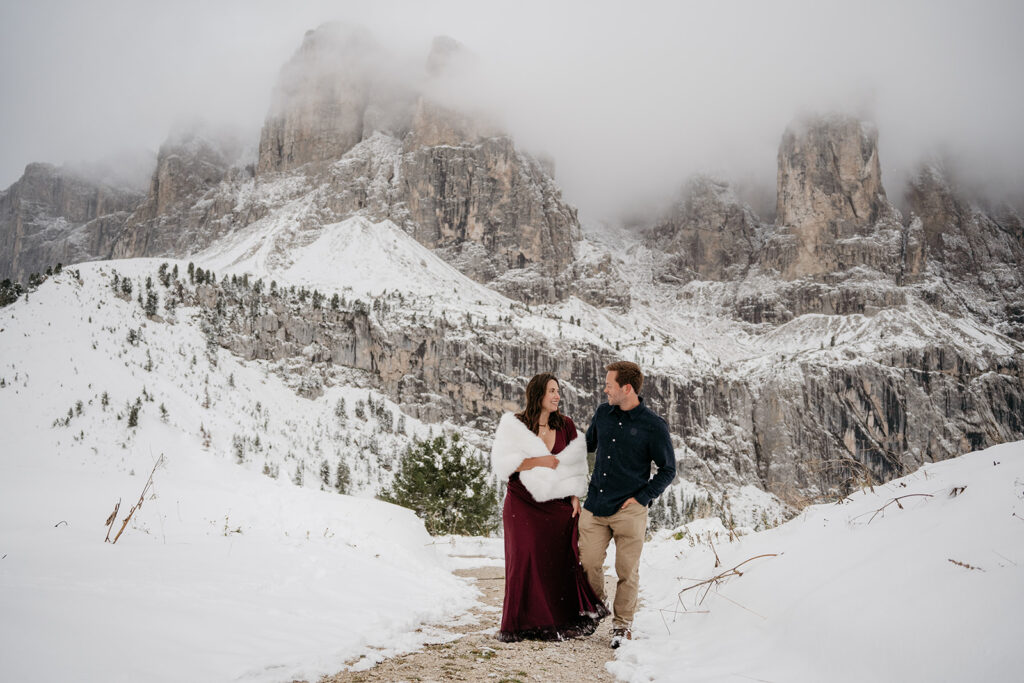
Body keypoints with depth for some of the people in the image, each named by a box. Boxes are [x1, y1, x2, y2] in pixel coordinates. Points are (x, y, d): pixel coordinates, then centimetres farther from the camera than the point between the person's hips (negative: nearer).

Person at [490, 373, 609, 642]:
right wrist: (538, 461, -14)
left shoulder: (566, 426, 7)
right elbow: (502, 463, -8)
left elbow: (576, 464, 11)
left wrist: (575, 497, 2)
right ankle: (522, 624, 7)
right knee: (525, 558, -4)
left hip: (557, 503, 3)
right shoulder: (514, 425, -2)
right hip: (523, 503, -2)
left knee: (562, 558, -3)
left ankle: (564, 622, 7)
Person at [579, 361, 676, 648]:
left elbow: (668, 469, 1)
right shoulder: (603, 412, 7)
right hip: (594, 506, 4)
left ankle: (622, 624, 20)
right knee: (589, 563, 3)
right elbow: (588, 445, 26)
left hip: (629, 511, -4)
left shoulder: (653, 426, -6)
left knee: (627, 571, 3)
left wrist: (641, 497, -7)